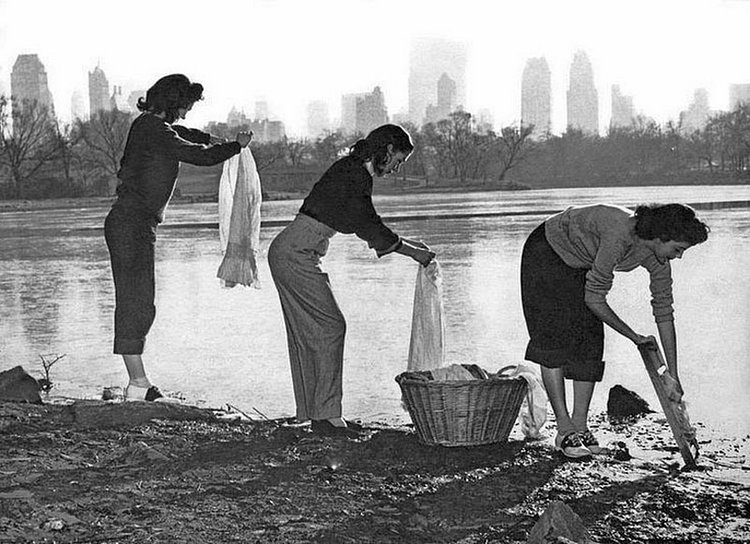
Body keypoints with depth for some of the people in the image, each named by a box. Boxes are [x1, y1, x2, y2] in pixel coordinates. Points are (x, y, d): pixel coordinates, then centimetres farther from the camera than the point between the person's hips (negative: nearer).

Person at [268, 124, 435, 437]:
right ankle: (327, 415, -8)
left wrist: (406, 244, 21)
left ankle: (315, 412, 13)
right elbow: (368, 227, -18)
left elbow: (366, 225, 24)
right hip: (294, 255, -10)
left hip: (292, 255, 10)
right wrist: (413, 252, -9)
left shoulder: (356, 173, 15)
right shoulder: (353, 173, -15)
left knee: (309, 333, 10)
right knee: (329, 327, -9)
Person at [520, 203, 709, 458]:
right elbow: (594, 299, -29)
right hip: (546, 253, -7)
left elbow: (664, 313, -8)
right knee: (555, 341, -14)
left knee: (590, 342, -4)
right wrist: (634, 337, -18)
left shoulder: (657, 258, -16)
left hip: (579, 266, 7)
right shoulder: (618, 237, -38)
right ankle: (564, 431, -12)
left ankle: (580, 426, 0)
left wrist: (673, 377, -7)